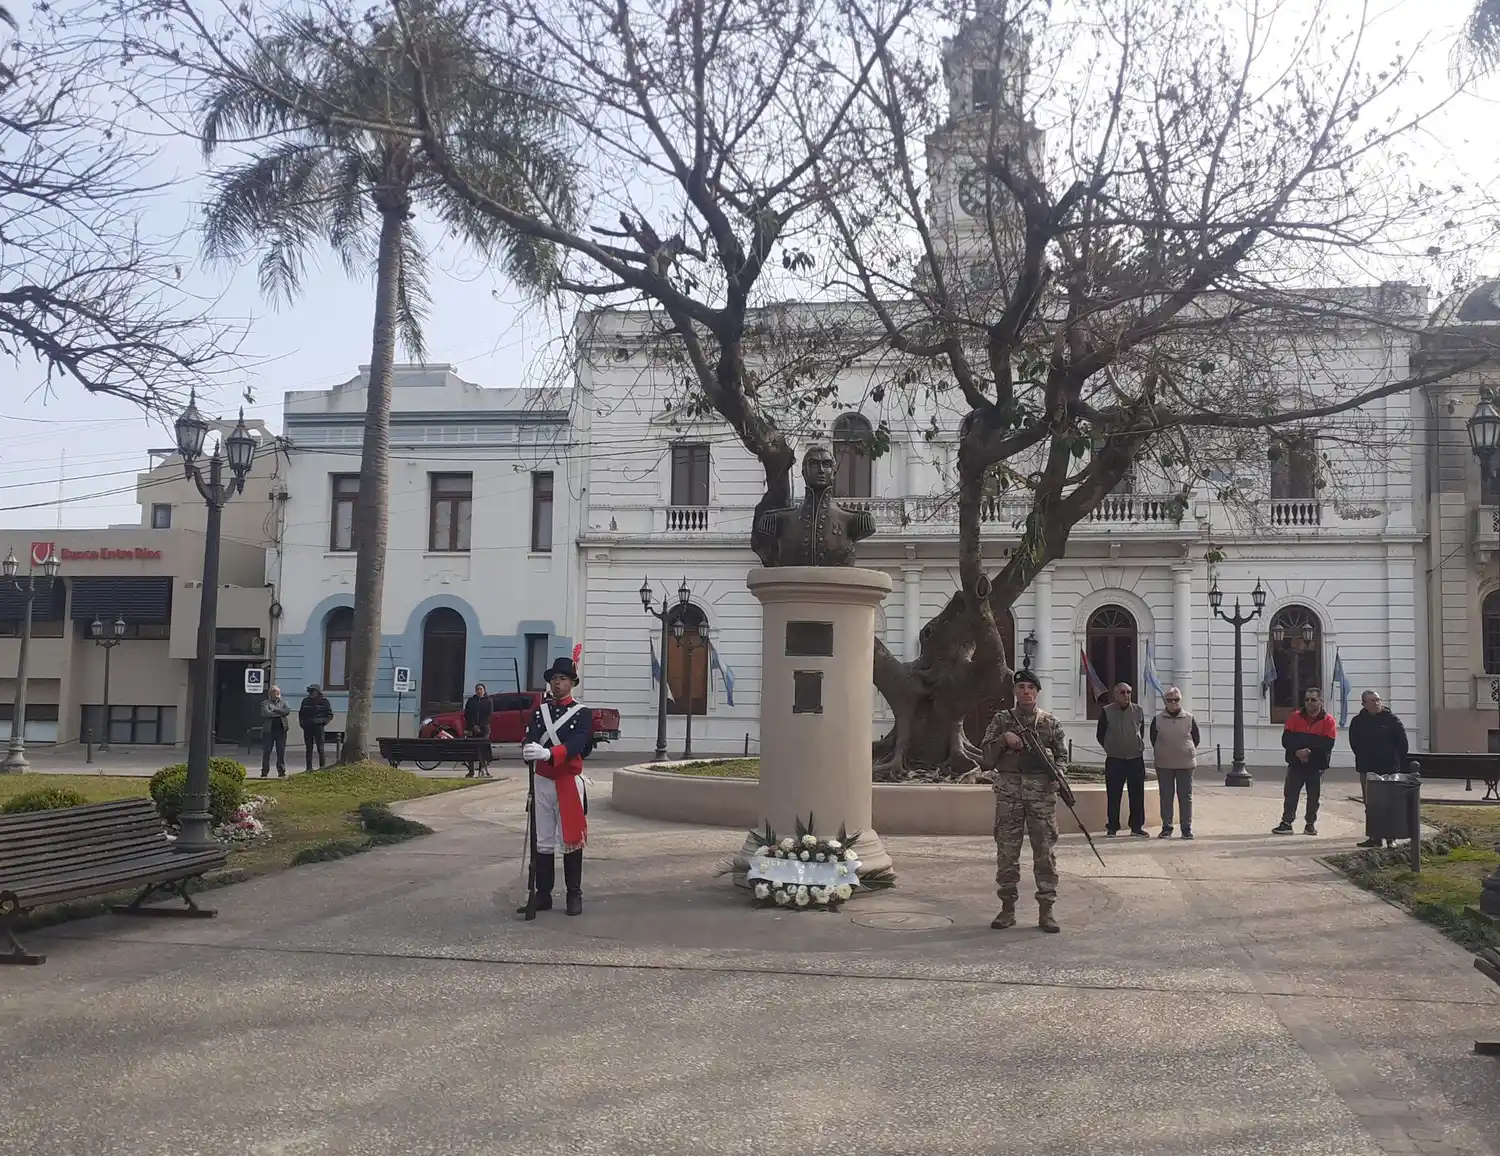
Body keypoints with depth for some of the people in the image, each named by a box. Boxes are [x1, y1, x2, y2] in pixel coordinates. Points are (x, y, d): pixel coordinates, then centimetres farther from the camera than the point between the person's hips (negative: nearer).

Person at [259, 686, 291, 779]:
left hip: (281, 730, 2)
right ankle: (264, 772, 9)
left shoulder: (283, 702, 12)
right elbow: (266, 713, -14)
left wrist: (274, 710, -11)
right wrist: (280, 713, -8)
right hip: (268, 730, -2)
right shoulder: (265, 703, 4)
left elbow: (288, 710, -8)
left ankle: (282, 771, 10)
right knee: (266, 752, 2)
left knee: (281, 752, 4)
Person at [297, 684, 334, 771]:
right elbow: (301, 714, 24)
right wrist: (302, 723, 7)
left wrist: (322, 721, -12)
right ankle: (309, 767, 10)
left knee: (320, 748, -5)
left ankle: (322, 766, 1)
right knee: (309, 748, 6)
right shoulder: (305, 701, 14)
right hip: (307, 727, 4)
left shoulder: (324, 702, 1)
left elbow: (330, 715, 3)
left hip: (318, 727, -4)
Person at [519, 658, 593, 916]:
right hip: (542, 783, 3)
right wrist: (529, 750, -32)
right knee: (543, 842, 6)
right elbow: (531, 740, -7)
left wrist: (547, 752, -37)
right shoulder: (539, 712, 9)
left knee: (571, 841, 2)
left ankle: (574, 895, 9)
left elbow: (577, 745, -19)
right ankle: (543, 894, 13)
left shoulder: (582, 713, -3)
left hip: (569, 783, -3)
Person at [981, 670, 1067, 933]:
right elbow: (986, 760, 5)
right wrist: (1003, 740, -11)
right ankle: (1007, 908, 12)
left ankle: (1045, 910, 5)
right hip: (1008, 791, 0)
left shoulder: (1050, 723, 9)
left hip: (1042, 792, 0)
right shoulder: (1001, 720, 8)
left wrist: (1056, 773, -7)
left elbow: (1062, 755, 13)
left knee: (1046, 851, -1)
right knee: (1007, 852, 2)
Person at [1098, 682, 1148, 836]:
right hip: (1114, 760, -2)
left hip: (1136, 759, 2)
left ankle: (1137, 826, 13)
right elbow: (1100, 735, 5)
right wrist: (1111, 749, 6)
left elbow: (1142, 731, 18)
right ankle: (1112, 826, 9)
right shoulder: (1106, 712, -3)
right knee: (1113, 795, 1)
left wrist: (1138, 747, 12)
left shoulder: (1138, 710, 5)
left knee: (1137, 795, 4)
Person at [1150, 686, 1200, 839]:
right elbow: (1153, 740, 10)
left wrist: (1188, 752, 7)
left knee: (1185, 797, 2)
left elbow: (1196, 740, 8)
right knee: (1166, 796, 4)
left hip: (1186, 764, -1)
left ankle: (1187, 828, 8)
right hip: (1163, 765, 1)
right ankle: (1166, 828, 11)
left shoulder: (1189, 719, 0)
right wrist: (1161, 753, 9)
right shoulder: (1157, 720, 1)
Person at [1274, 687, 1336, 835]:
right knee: (1290, 794, 2)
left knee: (1314, 796, 6)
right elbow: (1286, 739, -3)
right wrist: (1297, 751, -19)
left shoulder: (1327, 720, -3)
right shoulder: (1295, 717, 3)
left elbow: (1327, 745, -12)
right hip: (1296, 764, 2)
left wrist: (1309, 751, -20)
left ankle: (1311, 824, 19)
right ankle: (1286, 823, 7)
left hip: (1316, 766, -2)